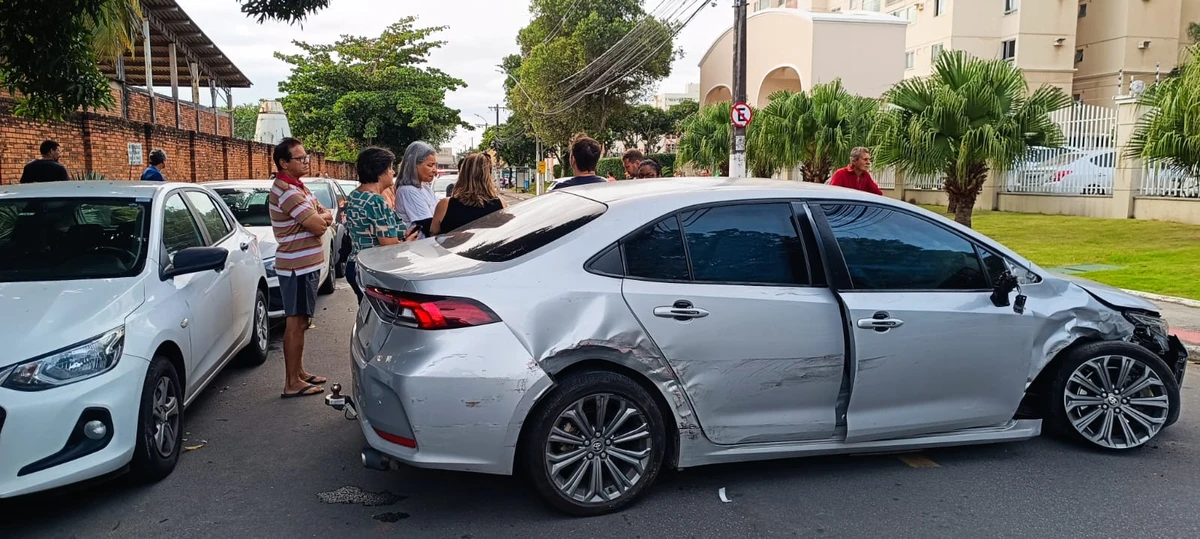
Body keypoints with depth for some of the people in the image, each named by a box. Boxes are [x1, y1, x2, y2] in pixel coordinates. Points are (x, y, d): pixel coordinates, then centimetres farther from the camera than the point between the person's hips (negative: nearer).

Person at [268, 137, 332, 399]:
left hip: (306, 264, 10)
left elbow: (327, 216, 11)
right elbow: (318, 226, -23)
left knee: (301, 321, 16)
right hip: (298, 266, -10)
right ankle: (292, 383, 0)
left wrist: (319, 217, -10)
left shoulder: (299, 187, 14)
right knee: (296, 323, -6)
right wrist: (320, 217, -2)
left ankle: (299, 372, 27)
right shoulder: (286, 191, -18)